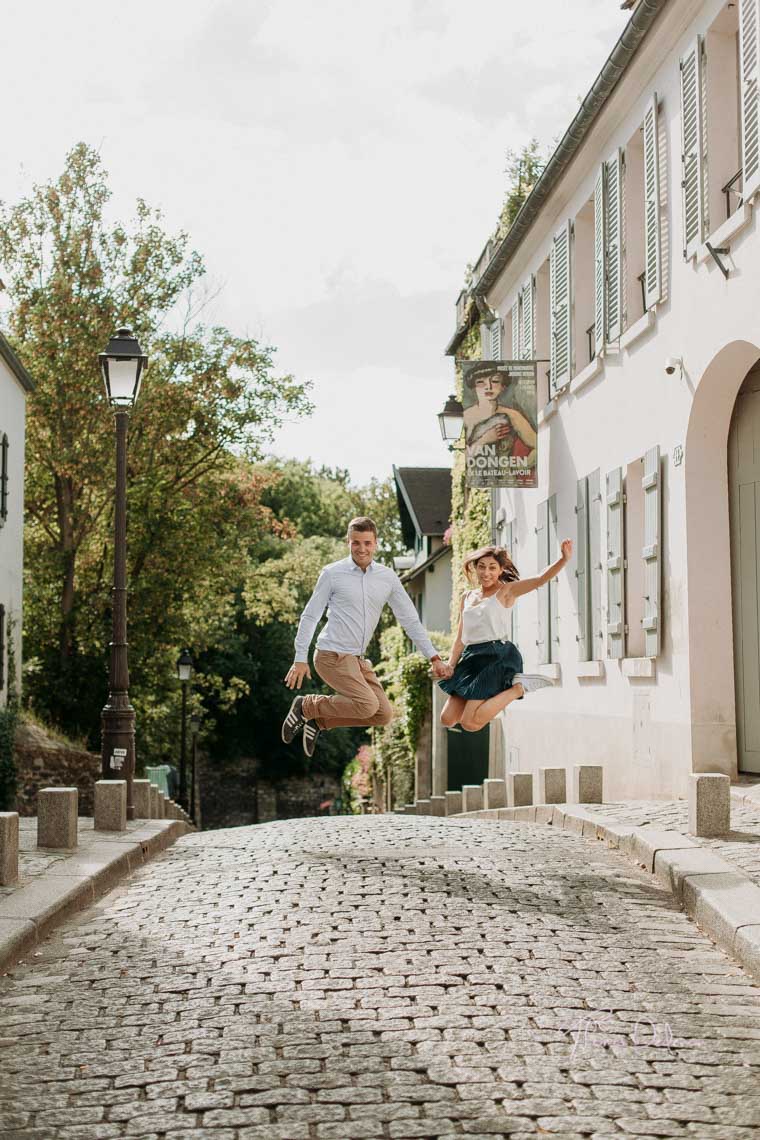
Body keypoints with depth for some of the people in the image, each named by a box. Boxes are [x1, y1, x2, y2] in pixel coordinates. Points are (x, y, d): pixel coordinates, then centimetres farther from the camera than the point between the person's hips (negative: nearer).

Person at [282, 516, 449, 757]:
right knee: (367, 705, -21)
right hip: (332, 655, -6)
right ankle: (306, 707, -2)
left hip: (357, 660, 6)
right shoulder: (332, 573, -6)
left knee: (383, 715, 4)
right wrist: (300, 659, -7)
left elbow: (410, 620, 9)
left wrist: (434, 658, 4)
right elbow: (310, 616, -2)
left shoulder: (387, 577, 6)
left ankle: (319, 721, 15)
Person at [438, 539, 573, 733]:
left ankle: (518, 688, -3)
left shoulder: (506, 591, 1)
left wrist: (564, 559, -29)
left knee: (470, 723, -18)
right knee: (447, 719, 2)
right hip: (472, 658, 7)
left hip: (497, 657, -7)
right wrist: (450, 665, 7)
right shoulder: (467, 597, 18)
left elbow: (541, 579, -13)